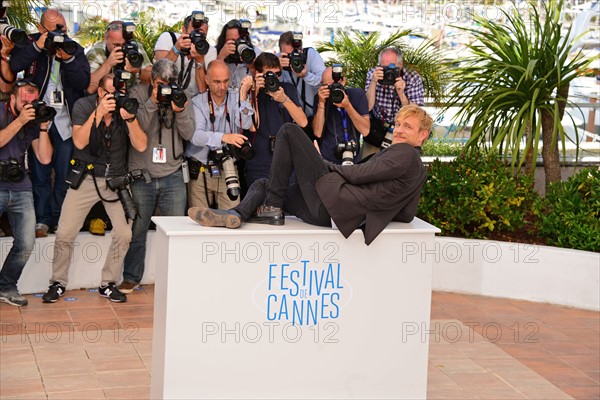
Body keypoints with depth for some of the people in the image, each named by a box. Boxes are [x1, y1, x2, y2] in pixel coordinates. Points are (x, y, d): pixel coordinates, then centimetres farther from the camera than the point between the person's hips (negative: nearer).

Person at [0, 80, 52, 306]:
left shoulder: (34, 120, 10)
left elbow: (45, 158, 3)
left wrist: (43, 127, -5)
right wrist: (19, 121, -17)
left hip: (21, 188, 4)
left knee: (26, 245, 0)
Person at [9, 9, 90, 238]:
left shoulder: (75, 49, 5)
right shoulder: (31, 45, 3)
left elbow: (83, 82, -6)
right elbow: (14, 65, -15)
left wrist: (68, 59, -19)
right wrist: (37, 46, -22)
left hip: (66, 122, 1)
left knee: (65, 173, 4)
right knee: (39, 173, 2)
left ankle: (60, 219, 15)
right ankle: (42, 219, 10)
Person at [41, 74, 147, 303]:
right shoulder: (83, 106, -8)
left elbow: (141, 146, -12)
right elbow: (79, 142, -21)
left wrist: (130, 118, -26)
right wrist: (98, 113, -30)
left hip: (116, 179, 1)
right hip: (85, 178, -1)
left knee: (124, 233, -8)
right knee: (65, 233, -4)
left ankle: (108, 284, 10)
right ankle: (58, 283, 15)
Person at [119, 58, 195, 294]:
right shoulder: (138, 93, 1)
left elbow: (189, 134, -1)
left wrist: (180, 111, -17)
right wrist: (152, 103, -18)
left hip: (173, 176, 1)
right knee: (137, 230, 6)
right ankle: (131, 277, 19)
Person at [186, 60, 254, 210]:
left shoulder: (236, 98, 2)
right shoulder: (197, 103, -4)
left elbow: (245, 125, -14)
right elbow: (195, 135, -20)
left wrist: (243, 95, -21)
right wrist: (223, 137, -37)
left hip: (228, 171, 1)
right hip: (200, 172, -1)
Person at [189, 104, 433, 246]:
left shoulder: (405, 153, -5)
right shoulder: (419, 171, 23)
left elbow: (358, 174, -11)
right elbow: (406, 215, 22)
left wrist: (329, 167, 5)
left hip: (331, 199, -10)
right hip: (329, 213, 10)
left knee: (289, 132, -5)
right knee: (262, 185, 16)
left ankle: (272, 209, -5)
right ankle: (235, 215, -15)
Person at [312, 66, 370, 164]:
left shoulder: (357, 94, -1)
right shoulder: (320, 97, 2)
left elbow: (365, 131, -11)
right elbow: (317, 133, -8)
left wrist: (347, 105, -20)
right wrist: (321, 103, -15)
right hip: (326, 159, 1)